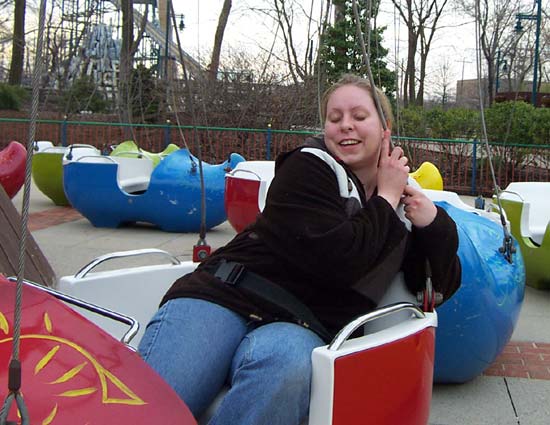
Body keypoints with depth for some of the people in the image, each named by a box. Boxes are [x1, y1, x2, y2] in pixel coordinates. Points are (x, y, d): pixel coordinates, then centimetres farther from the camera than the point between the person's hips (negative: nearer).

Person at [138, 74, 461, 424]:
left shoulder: (402, 197, 18)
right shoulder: (307, 168, 3)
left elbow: (443, 286, 21)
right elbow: (336, 261, -12)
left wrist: (434, 221, 3)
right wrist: (386, 199, 1)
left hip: (301, 327, 3)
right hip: (226, 298, -3)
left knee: (285, 361, -37)